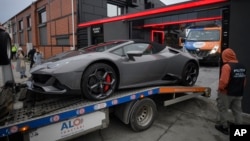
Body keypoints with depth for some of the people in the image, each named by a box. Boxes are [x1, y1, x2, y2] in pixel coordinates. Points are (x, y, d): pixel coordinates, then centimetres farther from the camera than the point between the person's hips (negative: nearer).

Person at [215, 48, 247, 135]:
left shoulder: (227, 66, -21)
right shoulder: (242, 67, 6)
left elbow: (223, 81, -27)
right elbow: (244, 81, 12)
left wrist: (220, 88, -10)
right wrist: (239, 89, 22)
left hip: (227, 93, -7)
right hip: (239, 94, 7)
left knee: (223, 110, 10)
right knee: (237, 111, 17)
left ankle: (224, 127, 19)